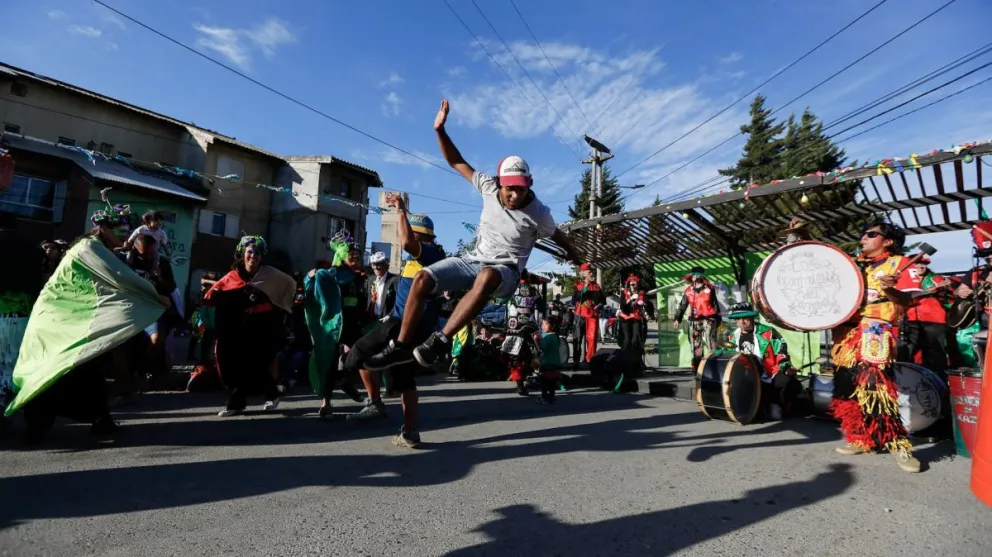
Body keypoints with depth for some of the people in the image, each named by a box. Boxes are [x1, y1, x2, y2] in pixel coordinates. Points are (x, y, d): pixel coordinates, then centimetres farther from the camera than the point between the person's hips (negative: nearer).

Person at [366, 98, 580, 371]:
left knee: (486, 277, -43)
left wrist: (576, 258, 24)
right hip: (474, 259, 4)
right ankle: (401, 346, -8)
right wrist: (440, 130, -8)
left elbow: (557, 236, 8)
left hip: (505, 270, -4)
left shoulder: (539, 213, -11)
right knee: (422, 278, -15)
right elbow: (458, 163, 3)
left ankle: (441, 341, -39)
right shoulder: (489, 187, -4)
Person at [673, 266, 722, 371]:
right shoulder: (688, 290, 9)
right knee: (696, 344, 6)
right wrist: (677, 318, 5)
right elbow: (682, 305, 12)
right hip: (694, 321, 3)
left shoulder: (709, 288, 4)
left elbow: (715, 304, 8)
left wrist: (718, 319, 7)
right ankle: (696, 366, 13)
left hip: (708, 319, -3)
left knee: (710, 343, -11)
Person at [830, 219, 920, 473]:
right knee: (848, 388, 6)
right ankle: (860, 439, 17)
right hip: (847, 331, 6)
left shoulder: (897, 263, 5)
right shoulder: (853, 265, 21)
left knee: (875, 387, -17)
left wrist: (888, 289, -27)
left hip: (876, 333, -6)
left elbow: (908, 300, -5)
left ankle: (899, 445, -7)